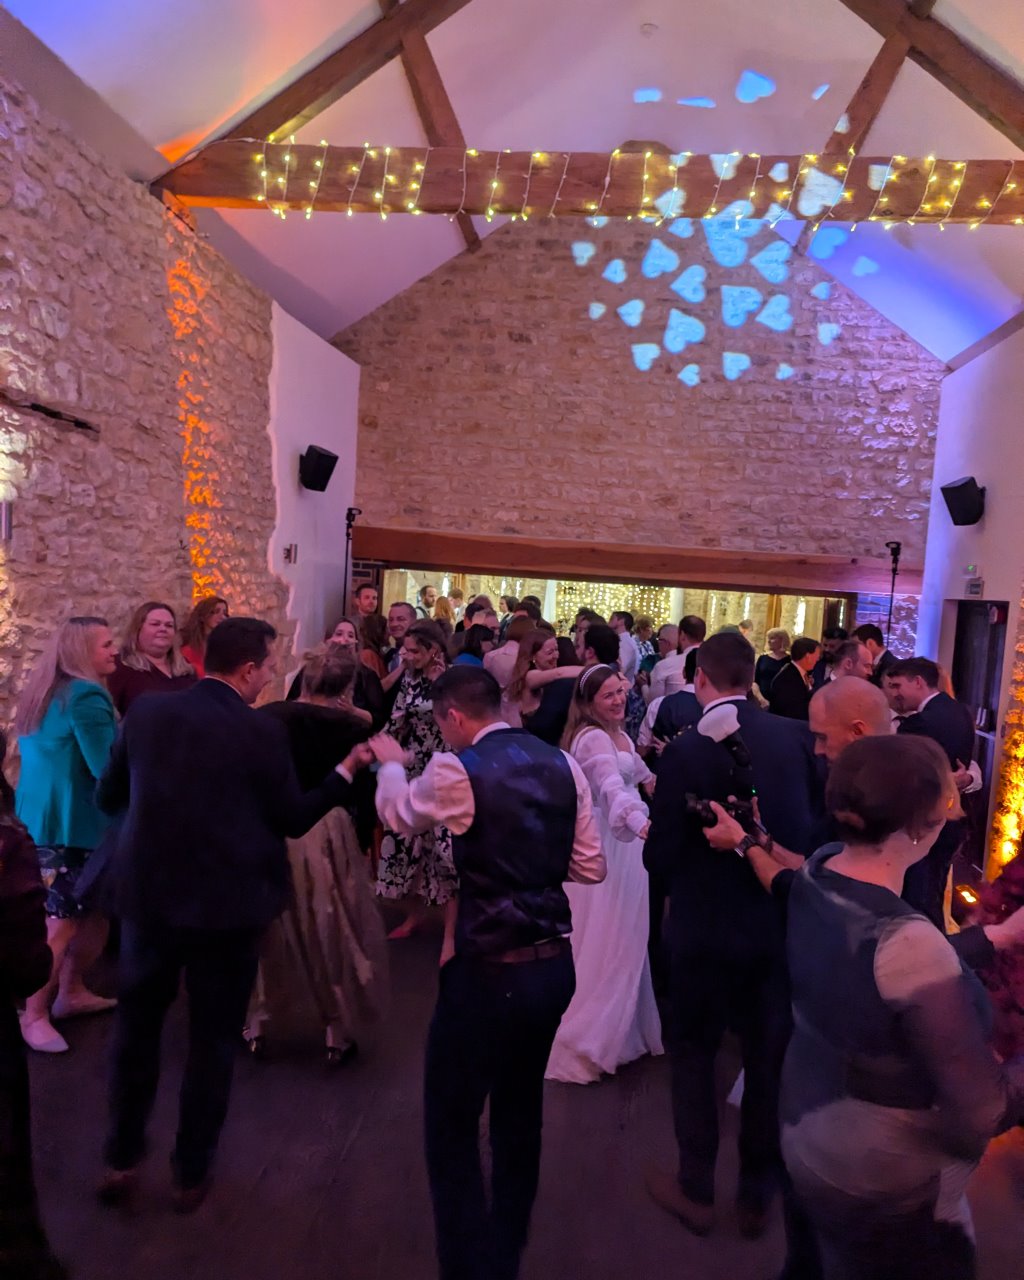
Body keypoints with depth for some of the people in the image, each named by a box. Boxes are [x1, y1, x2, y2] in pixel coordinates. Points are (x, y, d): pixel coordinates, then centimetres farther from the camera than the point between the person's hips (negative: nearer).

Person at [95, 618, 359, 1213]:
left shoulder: (146, 712, -4)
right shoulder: (262, 731, -16)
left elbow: (108, 797, 7)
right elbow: (294, 820, -8)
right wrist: (348, 770, 1)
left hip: (148, 894, 4)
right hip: (228, 903, -3)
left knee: (137, 1027, 23)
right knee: (214, 1039, 15)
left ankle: (122, 1160, 34)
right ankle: (192, 1173, 29)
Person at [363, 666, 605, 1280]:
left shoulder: (457, 770, -17)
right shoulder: (564, 764, -1)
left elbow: (399, 813, 5)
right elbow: (591, 869, 4)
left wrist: (391, 764, 25)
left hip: (488, 973, -7)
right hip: (555, 965, 7)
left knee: (452, 1124, 14)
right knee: (521, 1112, 25)